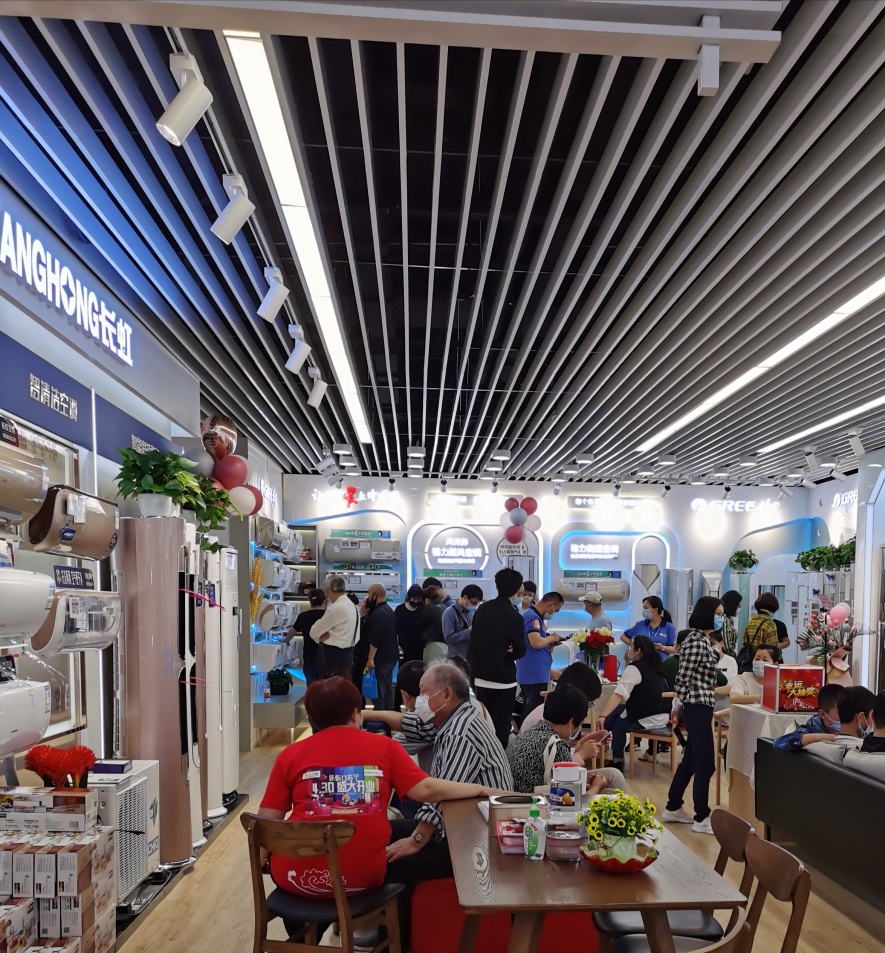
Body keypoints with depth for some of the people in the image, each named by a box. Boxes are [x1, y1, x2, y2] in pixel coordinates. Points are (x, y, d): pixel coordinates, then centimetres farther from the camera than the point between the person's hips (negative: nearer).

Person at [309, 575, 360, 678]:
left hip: (333, 656, -9)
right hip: (347, 654, 9)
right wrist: (328, 635, -1)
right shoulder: (352, 606, 11)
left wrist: (320, 637, 9)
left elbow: (314, 632, -11)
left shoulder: (336, 608, -18)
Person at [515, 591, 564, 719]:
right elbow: (536, 643, -29)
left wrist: (549, 643, 6)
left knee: (528, 714, 14)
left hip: (532, 675, 10)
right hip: (535, 676, -10)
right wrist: (551, 638, -11)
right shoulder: (532, 617, -15)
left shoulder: (534, 616, 16)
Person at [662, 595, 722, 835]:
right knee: (706, 764, -3)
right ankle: (702, 819, 7)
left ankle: (673, 809, 26)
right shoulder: (697, 642, -18)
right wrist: (676, 708, -10)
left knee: (690, 761, 16)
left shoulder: (701, 639, 15)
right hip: (698, 708, -10)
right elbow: (683, 678, -17)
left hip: (697, 707, 10)